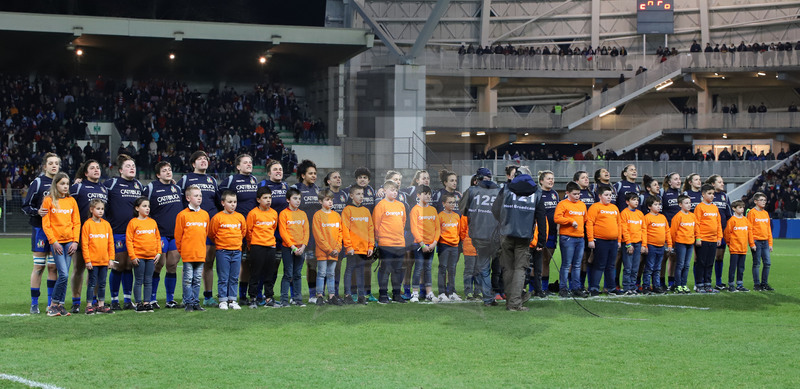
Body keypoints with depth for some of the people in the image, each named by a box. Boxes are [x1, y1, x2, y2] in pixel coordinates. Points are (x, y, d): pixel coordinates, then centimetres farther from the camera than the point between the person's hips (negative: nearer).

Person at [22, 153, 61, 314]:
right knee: (39, 266, -3)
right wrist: (37, 211, -22)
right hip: (40, 229, -4)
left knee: (53, 267, 5)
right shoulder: (37, 183, -2)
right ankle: (34, 303, 3)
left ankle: (52, 303, 10)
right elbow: (26, 206, -4)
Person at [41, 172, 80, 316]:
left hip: (69, 241, 4)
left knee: (64, 275, 2)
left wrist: (75, 241, 0)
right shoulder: (48, 201, -1)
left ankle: (60, 305, 8)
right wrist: (54, 241, -9)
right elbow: (45, 224, -3)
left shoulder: (71, 201, 10)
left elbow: (76, 222, 11)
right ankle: (53, 304, -2)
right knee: (64, 275, -13)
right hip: (56, 242, -4)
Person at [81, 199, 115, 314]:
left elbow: (111, 242, 11)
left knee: (102, 283, 9)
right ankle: (89, 306, 5)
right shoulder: (87, 224, -5)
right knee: (92, 283, -1)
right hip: (93, 261, -5)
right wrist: (87, 260, -11)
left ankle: (101, 305, 15)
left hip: (104, 261, 5)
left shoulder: (106, 224, 8)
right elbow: (84, 244, -7)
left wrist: (111, 258, 6)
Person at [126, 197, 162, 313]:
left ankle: (147, 303, 12)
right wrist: (132, 256, -11)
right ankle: (138, 304, 5)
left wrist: (158, 253, 6)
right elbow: (128, 240, -6)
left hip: (151, 257, 4)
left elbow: (158, 238, 15)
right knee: (139, 281, 0)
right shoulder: (133, 222, -4)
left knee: (148, 281, 7)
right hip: (139, 257, -4)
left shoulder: (153, 222, 11)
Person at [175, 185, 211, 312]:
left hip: (200, 253, 4)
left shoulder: (205, 214, 9)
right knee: (188, 279, 0)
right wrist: (181, 250, 3)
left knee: (197, 280, 8)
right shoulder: (183, 215, -4)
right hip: (187, 254, -4)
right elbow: (178, 235, -1)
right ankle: (188, 303, 5)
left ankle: (196, 302, 14)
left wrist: (203, 247, 14)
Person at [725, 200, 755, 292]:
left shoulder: (745, 220, 10)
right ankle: (731, 285, 2)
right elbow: (727, 232, -4)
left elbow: (750, 232, 14)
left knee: (741, 267, 10)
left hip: (743, 248, 6)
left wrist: (752, 244, 12)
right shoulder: (732, 220, -7)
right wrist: (730, 242, 5)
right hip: (734, 248, -6)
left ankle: (740, 285, 15)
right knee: (733, 267, -2)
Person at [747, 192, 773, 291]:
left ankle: (764, 284, 12)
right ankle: (756, 284, 4)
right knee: (757, 264, -2)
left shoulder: (766, 213, 15)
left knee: (767, 263, 4)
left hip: (765, 241, 6)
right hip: (756, 241, -6)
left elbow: (768, 229, 18)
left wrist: (770, 243, 13)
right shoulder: (752, 212, -4)